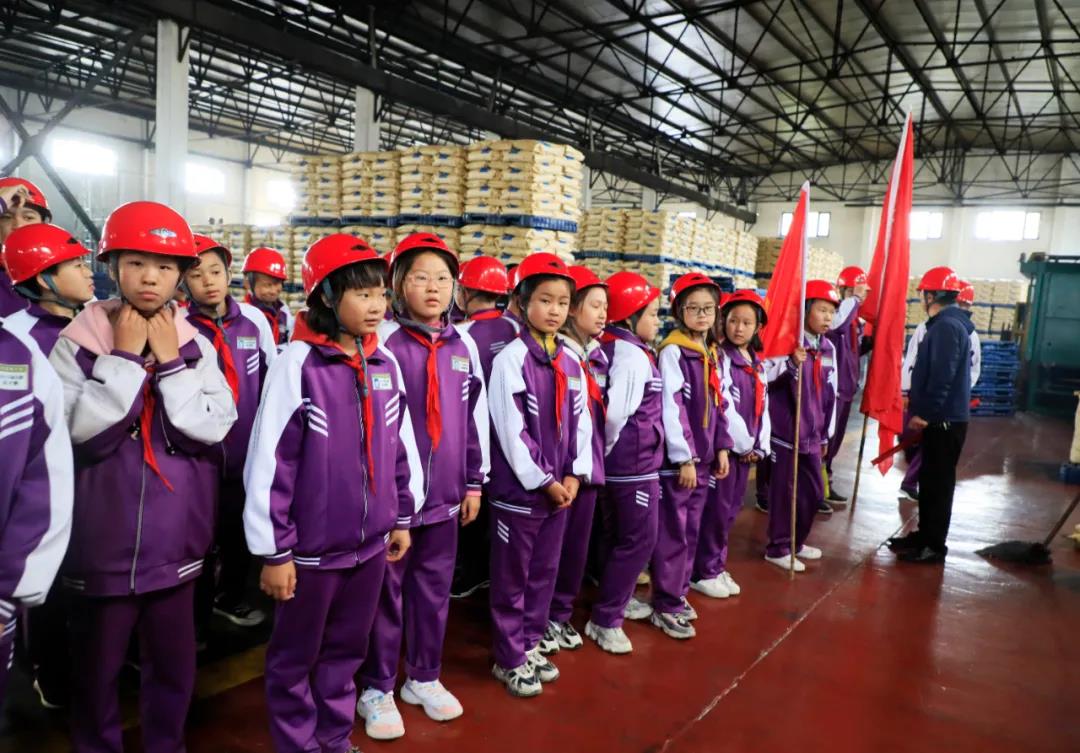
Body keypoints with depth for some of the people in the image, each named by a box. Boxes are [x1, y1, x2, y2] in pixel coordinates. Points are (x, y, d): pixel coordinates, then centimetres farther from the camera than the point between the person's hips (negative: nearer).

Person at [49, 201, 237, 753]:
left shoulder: (196, 345, -1)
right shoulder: (79, 342, -8)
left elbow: (213, 429, -11)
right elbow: (80, 428, -20)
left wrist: (171, 360, -14)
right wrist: (125, 356, -18)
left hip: (175, 541, 2)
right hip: (103, 542, -2)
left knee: (175, 664, 18)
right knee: (97, 666, 16)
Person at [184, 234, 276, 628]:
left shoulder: (253, 319, -2)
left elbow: (273, 380, 7)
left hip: (247, 451, 3)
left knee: (241, 533, 18)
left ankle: (230, 597, 42)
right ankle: (199, 610, 33)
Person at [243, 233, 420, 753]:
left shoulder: (386, 364, 1)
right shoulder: (298, 364, -16)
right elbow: (269, 463, -15)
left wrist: (401, 518, 14)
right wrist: (273, 551, -12)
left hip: (370, 541, 5)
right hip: (311, 547, -5)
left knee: (347, 650, 21)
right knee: (296, 657, 16)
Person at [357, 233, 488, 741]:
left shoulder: (464, 345, 5)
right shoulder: (383, 340, -9)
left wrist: (474, 482, 12)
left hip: (444, 492, 5)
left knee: (434, 587, 16)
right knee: (386, 590, 9)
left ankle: (423, 677, 35)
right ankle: (376, 688, 27)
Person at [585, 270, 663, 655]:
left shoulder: (611, 347, 8)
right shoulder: (634, 355, -18)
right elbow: (616, 413, -25)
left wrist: (608, 452, 5)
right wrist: (609, 448, -9)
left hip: (622, 462, 9)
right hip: (636, 463, -9)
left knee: (622, 538, 20)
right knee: (639, 541, 1)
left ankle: (617, 601, 34)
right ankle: (605, 619, 8)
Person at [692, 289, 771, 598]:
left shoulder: (758, 365, 13)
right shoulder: (719, 357, -8)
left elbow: (763, 408, 13)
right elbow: (723, 404, -14)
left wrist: (760, 446, 5)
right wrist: (742, 441, -12)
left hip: (748, 447, 7)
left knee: (732, 509, 12)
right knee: (717, 508, -3)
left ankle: (718, 566, 24)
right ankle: (704, 571, 9)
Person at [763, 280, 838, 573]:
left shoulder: (829, 348, 10)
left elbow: (829, 393, 16)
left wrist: (826, 434, 18)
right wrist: (791, 364, -32)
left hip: (812, 435, 7)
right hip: (786, 433, -7)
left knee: (815, 492, 15)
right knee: (785, 491, 1)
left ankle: (796, 542, 33)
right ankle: (778, 548, 17)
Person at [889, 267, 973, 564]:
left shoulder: (946, 326, -18)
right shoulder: (948, 323, 14)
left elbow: (942, 376, -24)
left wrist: (923, 412, -19)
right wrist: (918, 403, 23)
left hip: (943, 420, -10)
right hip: (940, 417, 10)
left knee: (938, 483, -2)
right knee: (930, 480, 16)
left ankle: (933, 546, 7)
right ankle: (924, 536, 27)